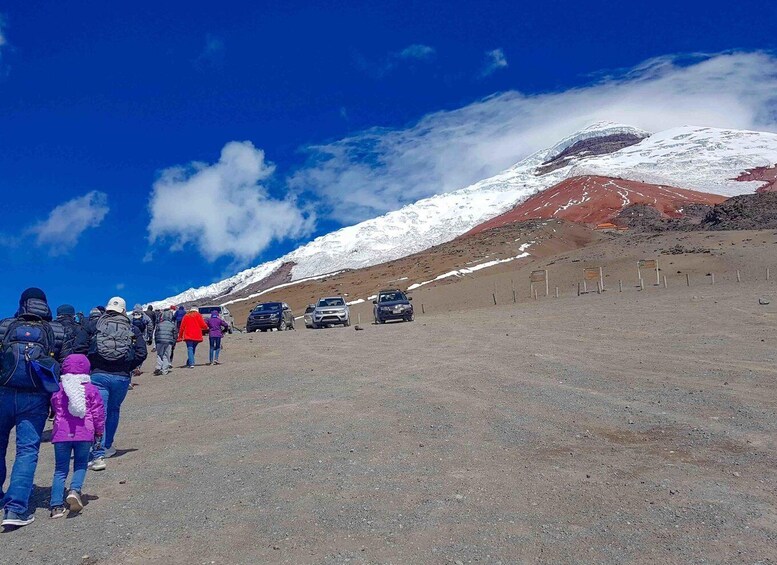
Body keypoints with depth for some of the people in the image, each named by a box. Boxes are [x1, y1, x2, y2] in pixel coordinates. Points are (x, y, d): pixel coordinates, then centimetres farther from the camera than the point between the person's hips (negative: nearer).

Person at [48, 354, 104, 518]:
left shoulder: (58, 388, 5)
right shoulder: (91, 389, 0)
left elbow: (54, 409, 17)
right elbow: (98, 411, 3)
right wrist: (99, 431, 15)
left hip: (61, 434, 1)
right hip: (84, 433, -1)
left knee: (60, 469, 9)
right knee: (81, 465, 13)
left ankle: (56, 505, 0)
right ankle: (75, 490, -15)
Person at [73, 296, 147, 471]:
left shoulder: (93, 325, 6)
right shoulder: (132, 329, 8)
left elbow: (79, 347, -3)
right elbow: (142, 352, 0)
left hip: (98, 375, -1)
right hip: (122, 377, 2)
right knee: (113, 411, 22)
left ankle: (98, 455, -11)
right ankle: (107, 446, 35)